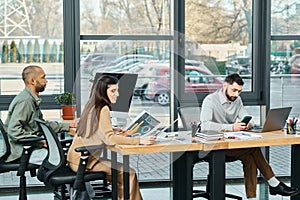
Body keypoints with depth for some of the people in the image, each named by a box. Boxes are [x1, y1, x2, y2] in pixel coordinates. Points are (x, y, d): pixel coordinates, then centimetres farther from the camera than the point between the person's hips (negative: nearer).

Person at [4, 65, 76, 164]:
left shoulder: (33, 100, 16)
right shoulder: (25, 101, -17)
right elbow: (14, 130, -25)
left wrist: (67, 126, 20)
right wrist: (41, 142, -22)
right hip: (20, 151, -10)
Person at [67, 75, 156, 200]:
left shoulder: (92, 105, 10)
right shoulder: (103, 109, -16)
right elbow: (109, 139, -27)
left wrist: (112, 131, 14)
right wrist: (139, 141, -29)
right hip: (83, 161, -9)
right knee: (128, 173, -9)